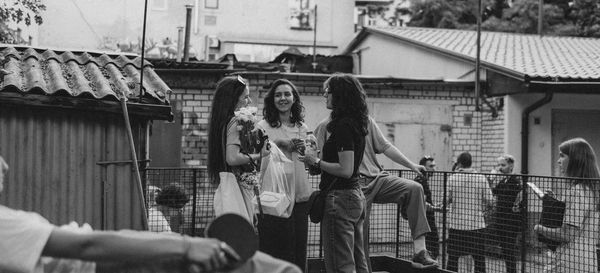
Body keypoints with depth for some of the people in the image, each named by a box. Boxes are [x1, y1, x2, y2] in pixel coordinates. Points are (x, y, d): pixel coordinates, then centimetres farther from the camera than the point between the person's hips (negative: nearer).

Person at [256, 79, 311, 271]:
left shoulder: (302, 128, 13)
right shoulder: (264, 127, -1)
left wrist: (305, 150, 0)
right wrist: (279, 144, -19)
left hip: (300, 196, 5)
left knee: (299, 247, 9)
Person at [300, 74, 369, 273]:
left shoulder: (343, 126, -16)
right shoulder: (356, 123, 13)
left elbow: (345, 170, -21)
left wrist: (316, 161, -11)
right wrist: (318, 157, 13)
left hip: (340, 197, -10)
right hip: (355, 195, 10)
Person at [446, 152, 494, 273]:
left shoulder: (452, 178, -5)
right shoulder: (482, 178, -3)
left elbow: (446, 199, -3)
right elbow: (490, 202, -4)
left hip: (456, 224, 0)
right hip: (477, 224, 0)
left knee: (452, 258, 9)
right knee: (479, 259, 8)